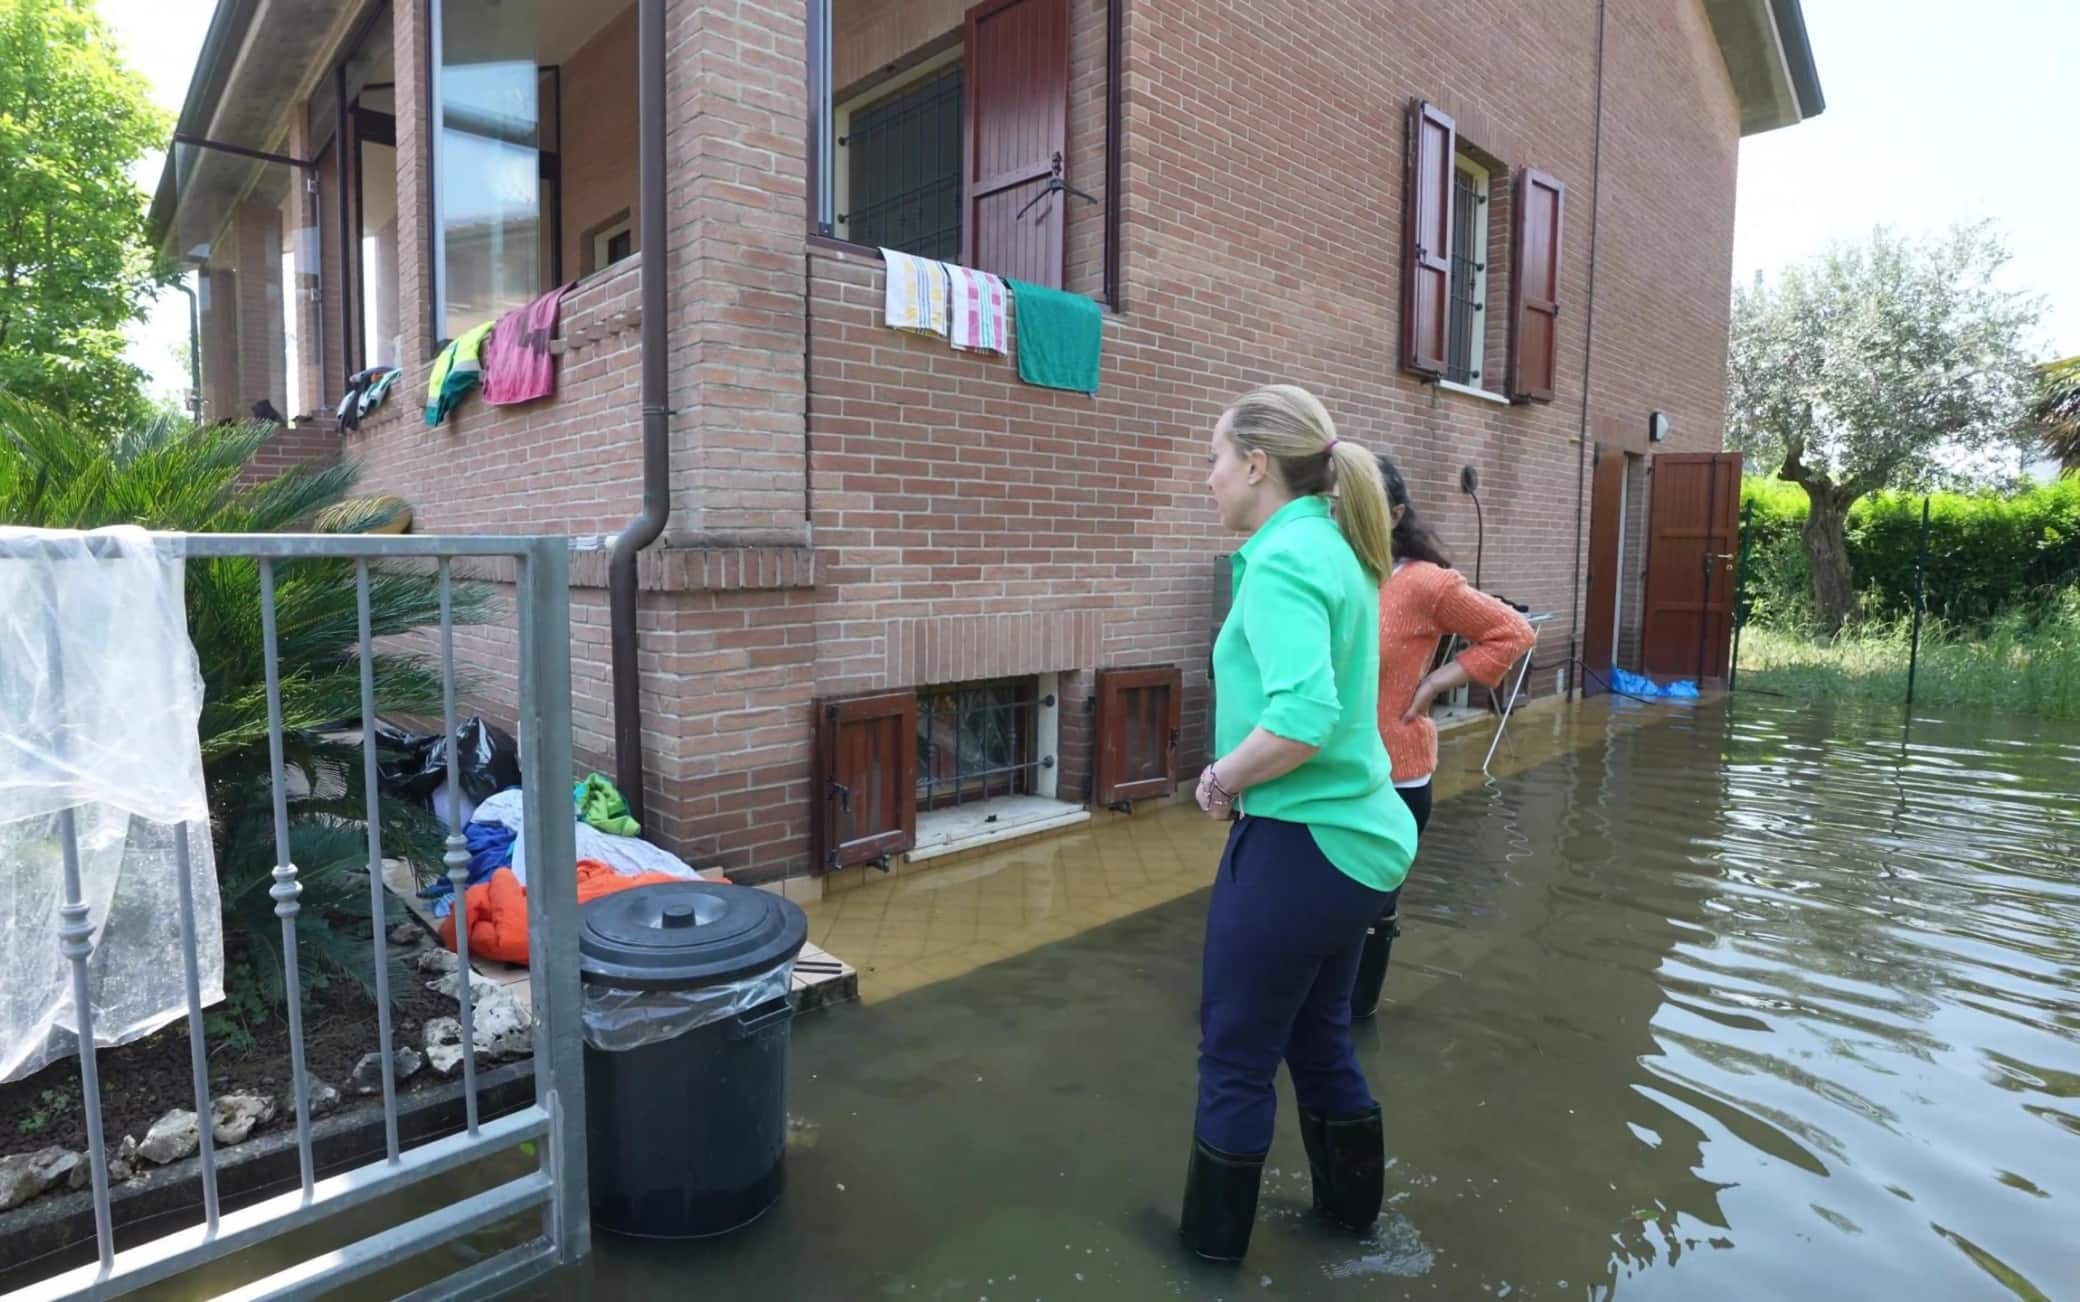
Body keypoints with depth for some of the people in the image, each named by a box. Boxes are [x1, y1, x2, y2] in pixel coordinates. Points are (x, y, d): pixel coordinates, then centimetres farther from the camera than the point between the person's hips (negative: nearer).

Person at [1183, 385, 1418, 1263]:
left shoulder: (1281, 561, -20)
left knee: (1236, 1056, 11)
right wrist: (1238, 770, 8)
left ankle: (1212, 1243, 31)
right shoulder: (1336, 548, 9)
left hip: (1298, 844, -9)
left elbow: (1303, 718, -34)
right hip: (1356, 837, 9)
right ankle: (1350, 1209, 43)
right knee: (1319, 1040, 24)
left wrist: (1223, 779, -17)